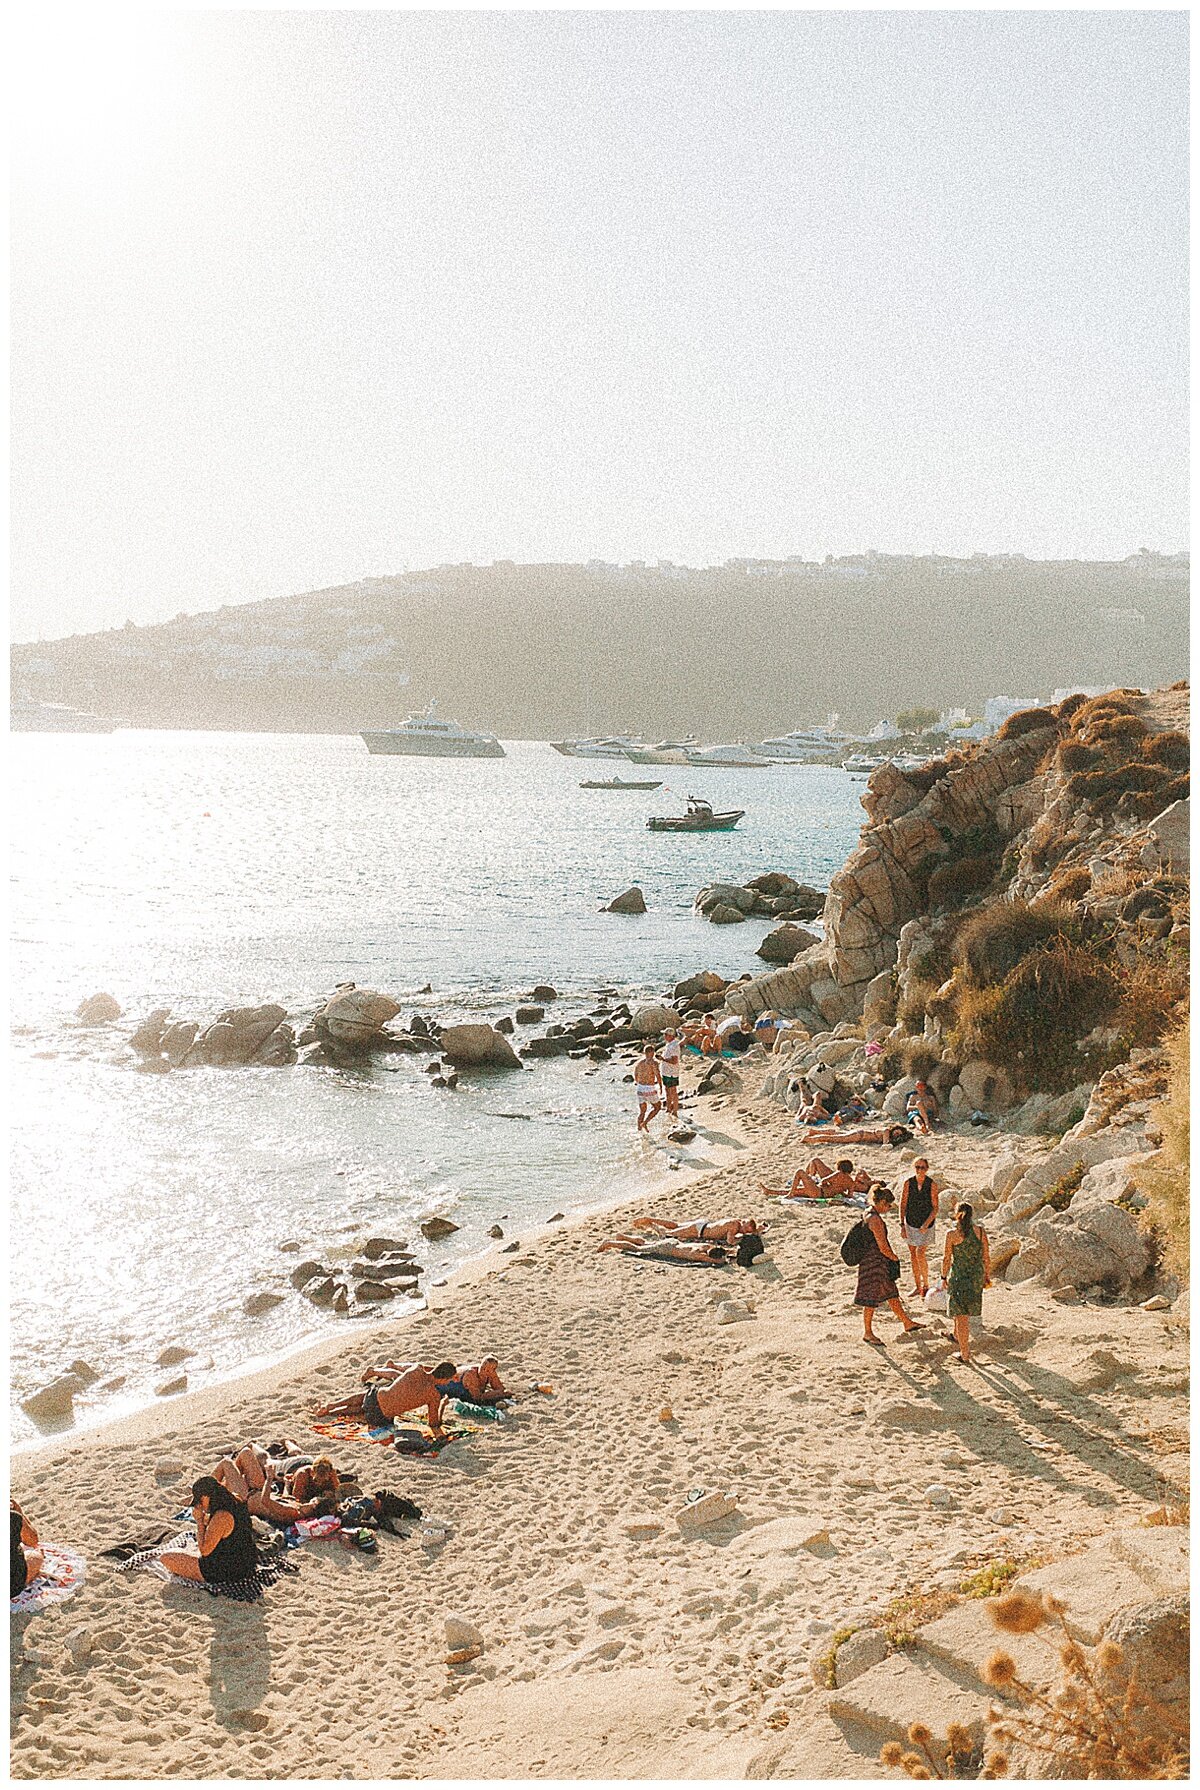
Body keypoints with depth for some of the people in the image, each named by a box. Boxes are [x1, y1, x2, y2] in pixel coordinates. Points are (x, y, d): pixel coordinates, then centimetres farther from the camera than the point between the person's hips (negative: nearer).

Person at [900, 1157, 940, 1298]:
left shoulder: (932, 1185, -13)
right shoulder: (908, 1183, -8)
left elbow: (935, 1208, -9)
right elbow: (903, 1205, -3)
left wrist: (926, 1224, -19)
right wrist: (902, 1225, -6)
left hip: (927, 1223, -3)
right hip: (911, 1222, 3)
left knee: (920, 1253, -11)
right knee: (913, 1254, 9)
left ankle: (925, 1285, 5)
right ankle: (917, 1286, 21)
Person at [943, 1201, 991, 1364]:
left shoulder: (952, 1235, -15)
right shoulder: (980, 1231, -6)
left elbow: (947, 1259, -6)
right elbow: (986, 1256, 0)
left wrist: (944, 1277, 8)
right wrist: (988, 1277, 13)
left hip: (959, 1276, -4)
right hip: (977, 1276, 4)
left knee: (961, 1315, 6)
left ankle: (965, 1354, 11)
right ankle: (957, 1336, 49)